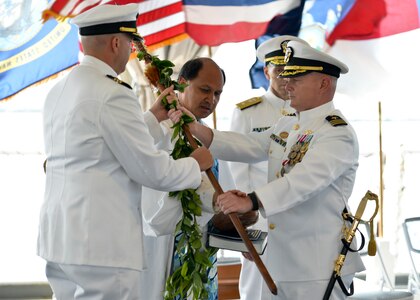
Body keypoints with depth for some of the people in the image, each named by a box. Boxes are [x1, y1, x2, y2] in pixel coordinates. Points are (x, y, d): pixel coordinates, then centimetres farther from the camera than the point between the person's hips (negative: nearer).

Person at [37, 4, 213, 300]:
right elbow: (151, 170, -13)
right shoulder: (113, 94, -16)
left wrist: (154, 115, 30)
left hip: (58, 238, 9)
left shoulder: (60, 90, 12)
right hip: (101, 245, -9)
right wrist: (196, 164, 5)